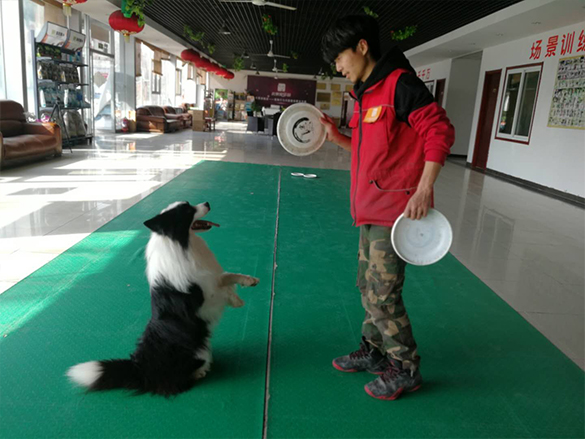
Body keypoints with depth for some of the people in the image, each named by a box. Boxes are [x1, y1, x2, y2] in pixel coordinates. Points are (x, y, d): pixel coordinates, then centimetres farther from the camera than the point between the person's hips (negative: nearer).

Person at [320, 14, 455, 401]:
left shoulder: (400, 83, -12)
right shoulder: (366, 94, 16)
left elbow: (440, 132, -16)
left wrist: (424, 190, -22)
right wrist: (338, 138, 8)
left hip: (395, 211, -9)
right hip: (371, 210, 9)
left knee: (382, 294, -3)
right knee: (368, 285, 17)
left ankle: (406, 370, 17)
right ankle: (374, 352, 34)